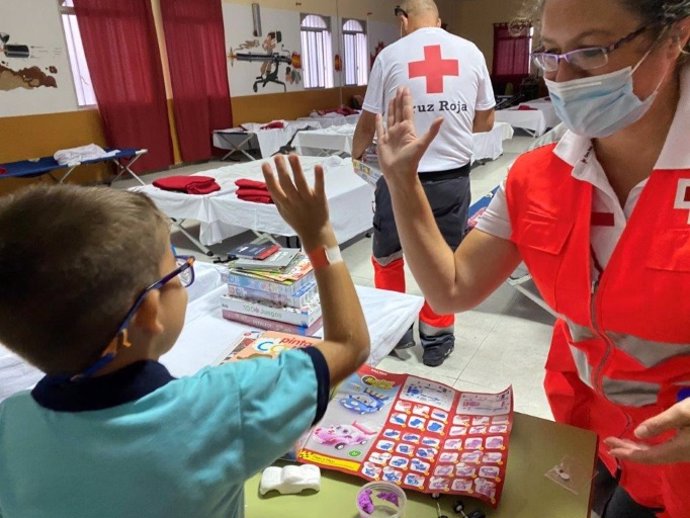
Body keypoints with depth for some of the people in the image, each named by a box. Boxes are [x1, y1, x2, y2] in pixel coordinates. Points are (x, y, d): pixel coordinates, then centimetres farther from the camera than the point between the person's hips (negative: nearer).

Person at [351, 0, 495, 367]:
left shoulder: (391, 55, -1)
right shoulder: (470, 52, 5)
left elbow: (368, 123, 5)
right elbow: (485, 122, 11)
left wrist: (356, 153, 26)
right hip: (453, 178, 2)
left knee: (387, 255, 20)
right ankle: (436, 338, 28)